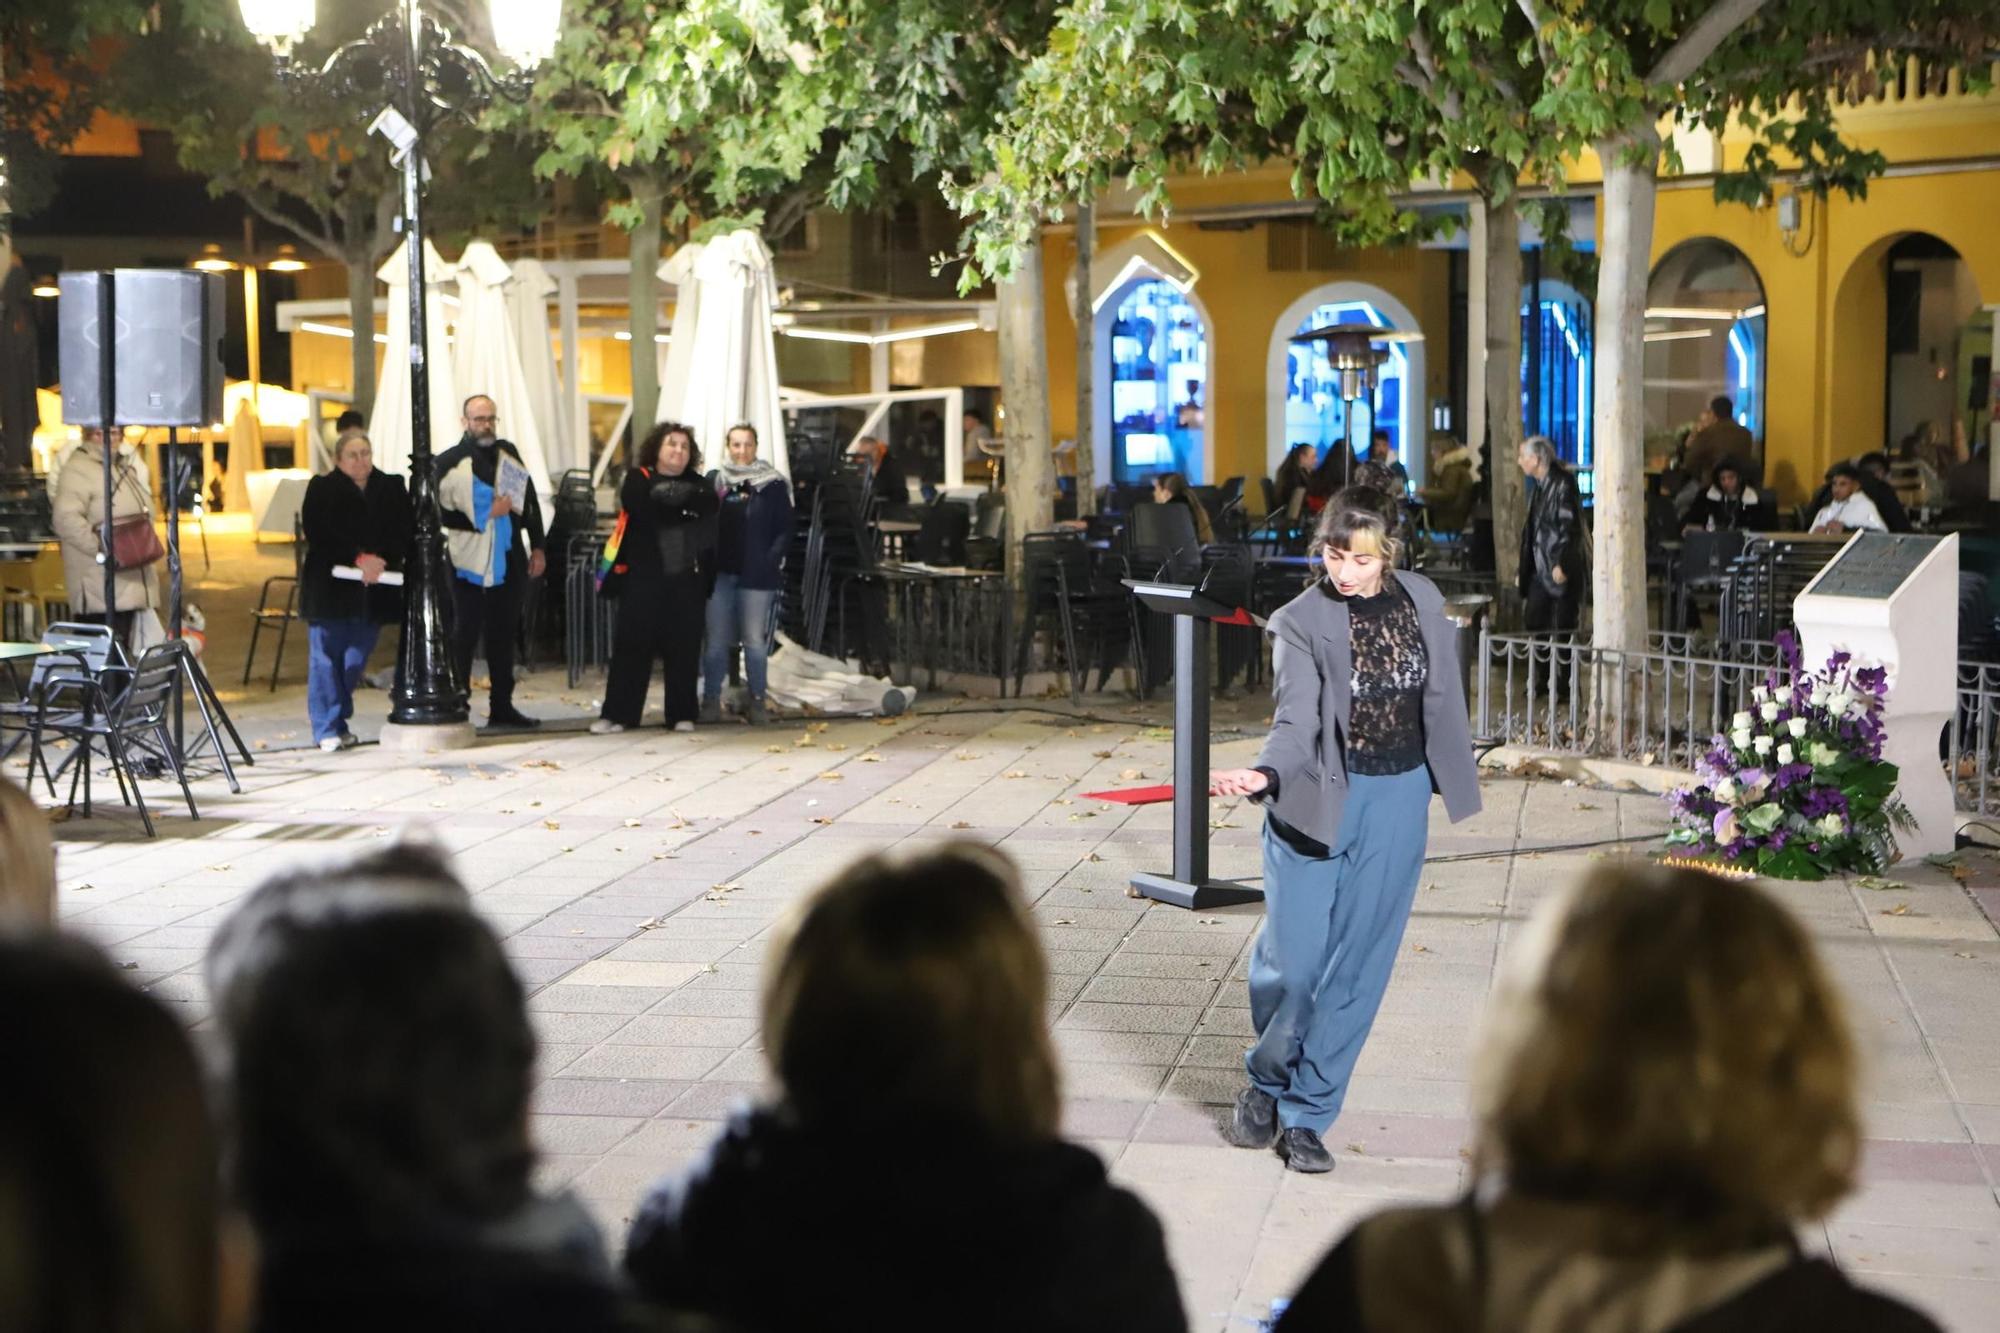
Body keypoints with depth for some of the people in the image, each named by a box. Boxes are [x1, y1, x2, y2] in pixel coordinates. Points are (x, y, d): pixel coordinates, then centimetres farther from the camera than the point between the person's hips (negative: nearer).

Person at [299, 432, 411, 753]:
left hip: (373, 590, 3)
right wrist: (359, 558, -21)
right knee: (327, 657, -3)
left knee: (356, 658, 8)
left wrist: (378, 559, -16)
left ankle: (338, 720, 24)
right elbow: (318, 533, -12)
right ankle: (328, 729, 1)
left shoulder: (391, 488, 9)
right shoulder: (322, 489, 0)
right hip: (330, 589, -3)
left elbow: (403, 533, 2)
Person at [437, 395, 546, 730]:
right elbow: (441, 512, -10)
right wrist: (485, 515, -15)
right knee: (464, 636, -3)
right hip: (470, 563, -5)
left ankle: (502, 706, 19)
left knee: (503, 635, 11)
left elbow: (530, 500, 15)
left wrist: (537, 547, 11)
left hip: (510, 561, 5)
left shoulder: (508, 452, 12)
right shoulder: (449, 462, -4)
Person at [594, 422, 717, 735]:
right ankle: (618, 713, 3)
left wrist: (680, 496, -17)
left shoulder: (698, 484, 14)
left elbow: (708, 505, -8)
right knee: (632, 644, -1)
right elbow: (643, 506, -14)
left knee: (684, 647, 2)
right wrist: (685, 510, -9)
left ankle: (682, 714, 11)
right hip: (644, 577, -2)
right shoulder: (638, 480, 7)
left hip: (687, 579, 2)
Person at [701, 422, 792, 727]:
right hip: (719, 572, 2)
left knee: (755, 640, 0)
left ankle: (756, 701, 8)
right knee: (716, 640, 3)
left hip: (756, 573, -2)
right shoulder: (713, 481, 8)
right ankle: (711, 699, 8)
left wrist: (771, 561, -9)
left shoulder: (773, 484, 2)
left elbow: (785, 529, 2)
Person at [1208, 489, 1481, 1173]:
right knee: (1292, 961, -5)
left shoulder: (1422, 600, 3)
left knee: (1357, 965, 4)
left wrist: (1456, 777, 16)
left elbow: (1441, 700, 13)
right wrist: (1264, 774, -36)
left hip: (1398, 801, 3)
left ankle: (1306, 1114, 15)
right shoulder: (1300, 622, -9)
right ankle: (1266, 1079, 24)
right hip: (1317, 802, -3)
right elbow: (1296, 724, -18)